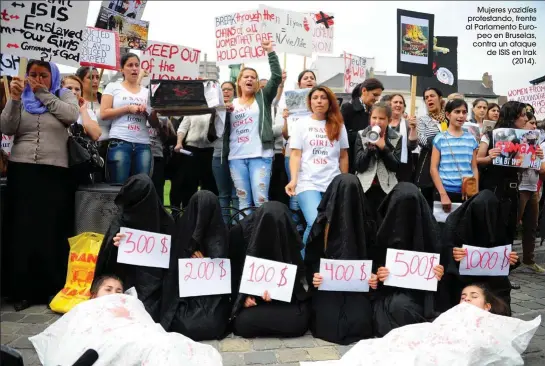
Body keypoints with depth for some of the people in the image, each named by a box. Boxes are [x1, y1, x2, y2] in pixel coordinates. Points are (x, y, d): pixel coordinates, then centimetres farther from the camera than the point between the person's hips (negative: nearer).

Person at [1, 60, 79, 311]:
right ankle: (22, 290, 10)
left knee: (52, 231, 0)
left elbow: (71, 115, -11)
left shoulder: (64, 95, 10)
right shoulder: (20, 97, 14)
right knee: (22, 229, 2)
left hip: (55, 173, -2)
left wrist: (44, 94, -6)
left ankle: (53, 288, 10)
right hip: (22, 171, 2)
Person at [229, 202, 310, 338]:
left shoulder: (288, 235, -14)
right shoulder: (239, 232, -16)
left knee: (300, 321, -24)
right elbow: (232, 270, -3)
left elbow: (298, 271, -3)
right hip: (250, 297, 0)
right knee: (243, 322, -27)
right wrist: (243, 295, -17)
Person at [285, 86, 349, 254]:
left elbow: (343, 156, 13)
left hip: (333, 184, 3)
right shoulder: (302, 123, 6)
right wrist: (293, 180, -13)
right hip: (308, 183, -2)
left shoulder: (338, 125, 11)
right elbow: (295, 154, 0)